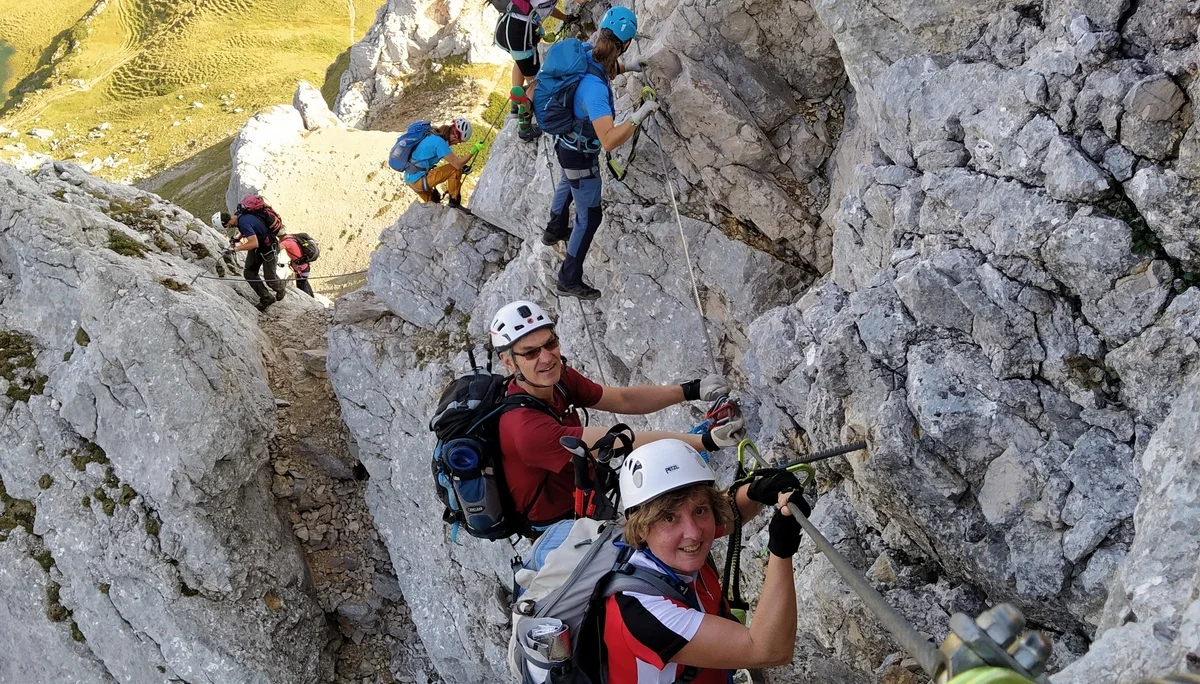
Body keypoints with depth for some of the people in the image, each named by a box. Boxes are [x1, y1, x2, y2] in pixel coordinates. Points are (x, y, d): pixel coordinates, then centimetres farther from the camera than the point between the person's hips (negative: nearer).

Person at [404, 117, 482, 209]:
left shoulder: (433, 135, 9)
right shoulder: (439, 142, -21)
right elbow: (457, 164, -21)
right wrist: (474, 150, -13)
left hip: (409, 179, 10)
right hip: (418, 181, -10)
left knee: (432, 204, 27)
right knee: (455, 169, -10)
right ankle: (454, 203, -2)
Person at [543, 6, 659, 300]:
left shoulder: (588, 53, -15)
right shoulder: (594, 87, -41)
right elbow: (609, 141, -47)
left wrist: (630, 67, 3)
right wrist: (638, 116, -44)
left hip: (566, 141, 9)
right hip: (580, 154, -9)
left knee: (568, 182, 37)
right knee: (590, 216, 7)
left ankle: (555, 230, 64)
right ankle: (569, 281, 19)